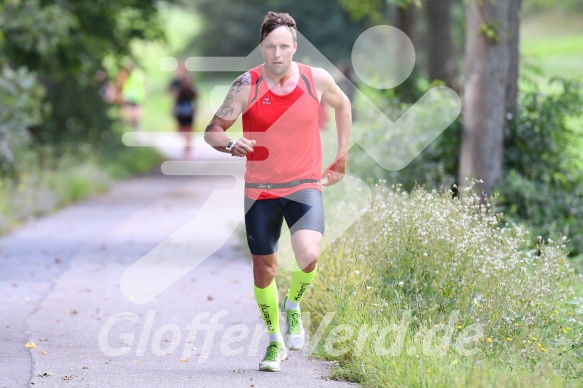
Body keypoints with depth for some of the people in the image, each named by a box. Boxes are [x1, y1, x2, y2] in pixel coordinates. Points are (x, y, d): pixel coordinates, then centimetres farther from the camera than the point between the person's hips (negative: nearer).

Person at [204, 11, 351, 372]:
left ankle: (293, 306, 8)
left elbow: (342, 105, 16)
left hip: (304, 185, 0)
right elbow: (212, 131, -7)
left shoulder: (317, 79, -6)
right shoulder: (247, 85, -10)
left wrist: (342, 156, 15)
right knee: (264, 270, 6)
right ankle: (275, 341, 30)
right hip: (261, 190, 1)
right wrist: (231, 144, -30)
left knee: (309, 254, -25)